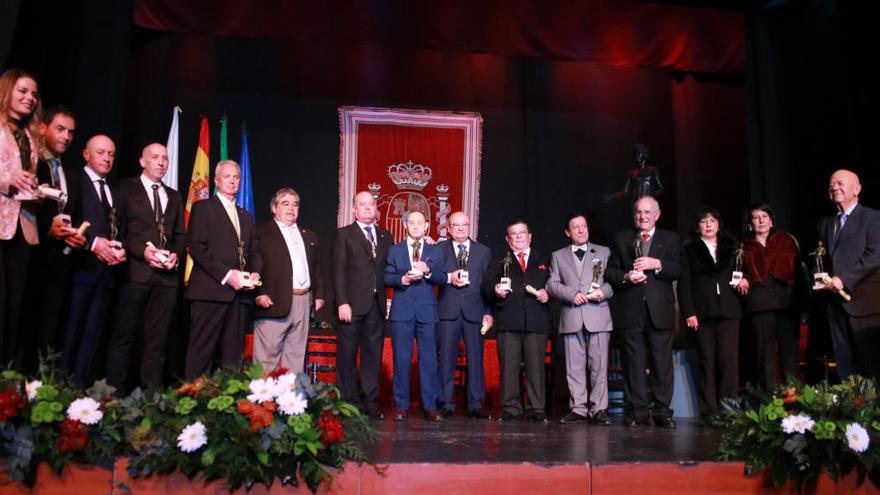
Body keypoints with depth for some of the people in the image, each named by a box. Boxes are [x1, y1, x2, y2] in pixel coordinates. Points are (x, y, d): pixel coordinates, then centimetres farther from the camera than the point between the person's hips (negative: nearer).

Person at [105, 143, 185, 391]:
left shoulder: (174, 197, 21)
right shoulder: (126, 188, 7)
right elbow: (118, 228, -2)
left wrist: (176, 255, -2)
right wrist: (143, 251, -15)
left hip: (167, 275, 4)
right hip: (135, 271, -4)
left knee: (157, 341, 5)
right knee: (123, 337, -5)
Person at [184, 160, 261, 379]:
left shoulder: (246, 217, 24)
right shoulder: (203, 208, 6)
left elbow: (255, 252, 20)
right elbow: (197, 247, -6)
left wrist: (255, 274, -2)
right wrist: (227, 274, -14)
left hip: (240, 293, 5)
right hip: (211, 290, -5)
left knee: (232, 354, 3)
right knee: (201, 352, -6)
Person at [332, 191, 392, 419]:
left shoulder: (385, 236, 16)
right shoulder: (344, 234, 4)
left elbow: (387, 269, 15)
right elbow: (339, 271, -4)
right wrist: (342, 302, -12)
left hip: (376, 304, 4)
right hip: (352, 304, -4)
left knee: (373, 354, 6)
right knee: (347, 355, 1)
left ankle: (371, 402, 13)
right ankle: (348, 402, 10)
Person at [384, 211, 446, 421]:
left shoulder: (435, 251, 12)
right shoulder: (394, 250, 11)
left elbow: (442, 279, 4)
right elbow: (387, 278, 4)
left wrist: (428, 271, -14)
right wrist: (403, 279, -14)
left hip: (427, 311, 1)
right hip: (402, 311, 0)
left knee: (429, 358, 0)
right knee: (401, 359, 2)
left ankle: (430, 406, 7)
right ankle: (401, 406, 10)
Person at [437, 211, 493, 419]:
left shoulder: (484, 251, 12)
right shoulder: (440, 249, 10)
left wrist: (489, 312, 1)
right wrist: (449, 278, -13)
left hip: (475, 311, 1)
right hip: (448, 310, -1)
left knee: (476, 357, 2)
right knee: (447, 358, 1)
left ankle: (475, 404, 10)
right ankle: (447, 404, 9)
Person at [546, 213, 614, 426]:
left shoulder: (604, 252, 16)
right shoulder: (558, 256, 16)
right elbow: (552, 285, 7)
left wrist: (604, 292, -11)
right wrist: (572, 294, -8)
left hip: (598, 315, -1)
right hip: (571, 317, 1)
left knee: (599, 365, -4)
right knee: (574, 367, 1)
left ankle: (599, 410, 0)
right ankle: (578, 409, 7)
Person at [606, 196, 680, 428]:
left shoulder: (670, 239, 13)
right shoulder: (621, 239, 15)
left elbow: (678, 270, 1)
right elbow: (610, 271, 10)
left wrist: (657, 264, -14)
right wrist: (626, 277, -9)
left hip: (660, 310, 0)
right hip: (631, 310, 1)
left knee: (662, 361, -1)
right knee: (633, 362, 1)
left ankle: (662, 410, 7)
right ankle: (637, 411, 6)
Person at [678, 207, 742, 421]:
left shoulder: (731, 247, 18)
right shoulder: (689, 250, 10)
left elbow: (740, 273, 25)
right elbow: (684, 283, 3)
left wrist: (744, 281, 1)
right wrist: (688, 312, -6)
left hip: (728, 311, 2)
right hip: (703, 313, -1)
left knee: (729, 361, -7)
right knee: (707, 362, -1)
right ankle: (709, 411, 2)